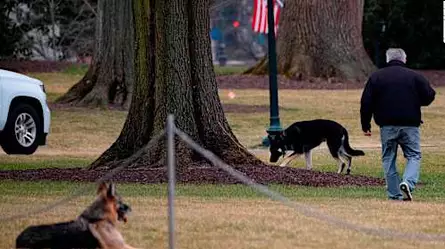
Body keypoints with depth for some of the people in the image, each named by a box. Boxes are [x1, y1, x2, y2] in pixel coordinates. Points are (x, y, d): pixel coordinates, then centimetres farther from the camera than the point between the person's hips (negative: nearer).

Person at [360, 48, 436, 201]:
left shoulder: (376, 77, 5)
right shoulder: (415, 76, 1)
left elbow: (366, 103, 3)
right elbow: (428, 97, 2)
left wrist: (365, 125, 9)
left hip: (387, 125, 1)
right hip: (410, 125, -1)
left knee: (388, 159, 10)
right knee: (414, 156, 7)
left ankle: (394, 195, 6)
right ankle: (408, 182, -20)